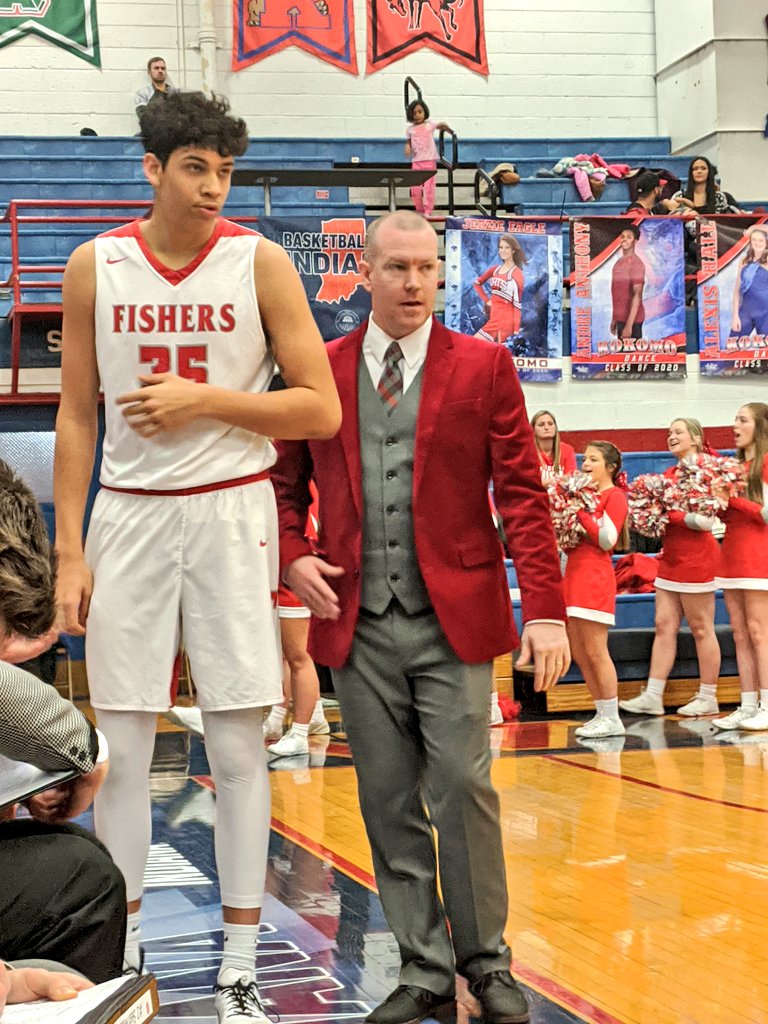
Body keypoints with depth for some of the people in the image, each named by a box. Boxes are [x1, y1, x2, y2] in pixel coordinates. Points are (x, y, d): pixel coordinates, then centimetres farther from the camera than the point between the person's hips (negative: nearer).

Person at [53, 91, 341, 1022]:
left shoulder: (260, 262, -3)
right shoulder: (95, 266, 2)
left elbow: (321, 410, -3)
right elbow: (76, 416, 5)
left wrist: (204, 400, -14)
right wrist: (69, 551, 0)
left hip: (230, 512, -1)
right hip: (129, 513, 2)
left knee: (237, 743, 1)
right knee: (119, 742, 3)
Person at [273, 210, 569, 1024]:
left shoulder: (483, 366, 2)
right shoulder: (318, 372, 7)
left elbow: (522, 493, -1)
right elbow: (285, 482, 14)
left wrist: (546, 610, -8)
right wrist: (293, 557, -6)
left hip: (453, 619, -2)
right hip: (357, 622, 2)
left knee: (463, 789, -4)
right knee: (389, 803, 6)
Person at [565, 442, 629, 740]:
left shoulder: (614, 496, -4)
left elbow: (606, 540, -14)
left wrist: (581, 512, -14)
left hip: (595, 578, -9)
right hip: (574, 574, 9)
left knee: (595, 652, -9)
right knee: (579, 653, 8)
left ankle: (612, 718, -4)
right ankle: (602, 714, 15)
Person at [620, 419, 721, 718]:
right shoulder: (669, 473, 13)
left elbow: (706, 520, -18)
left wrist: (670, 514, -19)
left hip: (696, 558, -8)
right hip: (670, 557, 8)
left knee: (701, 629, -1)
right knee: (664, 626, 6)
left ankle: (708, 698, 7)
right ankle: (652, 696, 6)